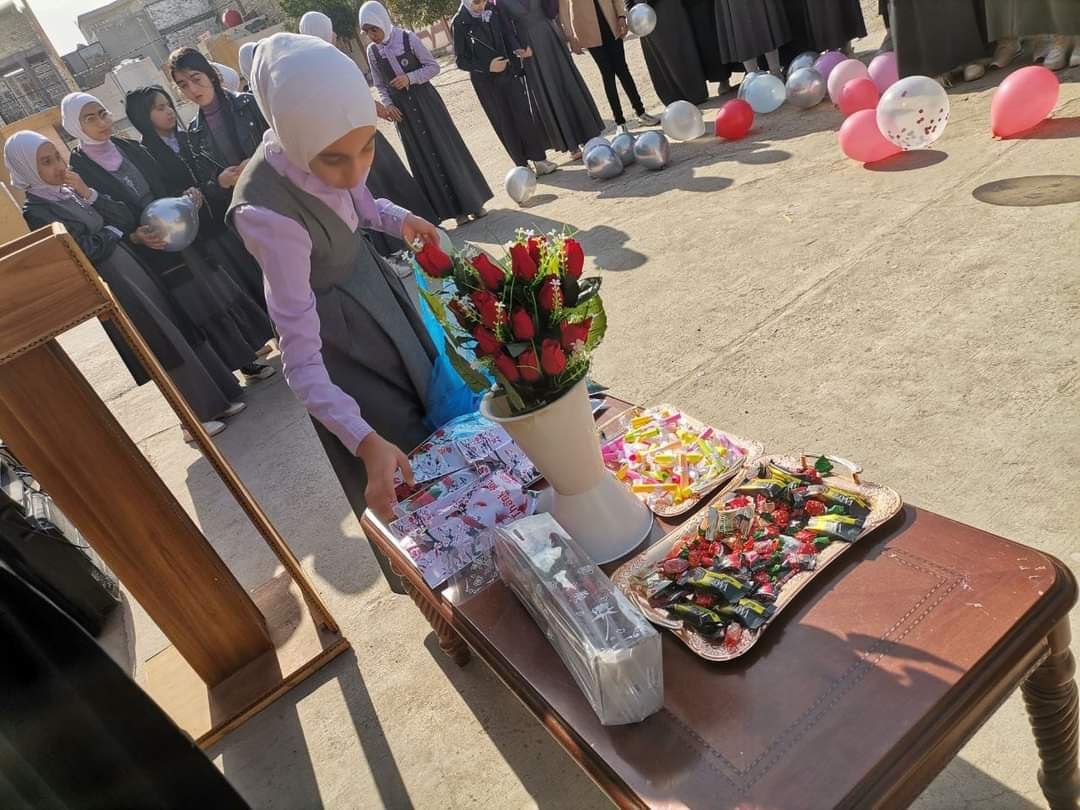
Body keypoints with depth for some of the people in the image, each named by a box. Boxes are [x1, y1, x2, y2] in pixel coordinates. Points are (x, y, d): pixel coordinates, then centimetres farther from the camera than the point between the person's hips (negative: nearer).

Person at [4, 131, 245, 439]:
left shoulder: (71, 190, 9)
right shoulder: (36, 211, -10)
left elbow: (127, 218, 2)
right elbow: (89, 250, -16)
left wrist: (88, 193, -9)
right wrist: (121, 235, -1)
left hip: (131, 267, 7)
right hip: (108, 284, -7)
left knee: (178, 330, 8)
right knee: (165, 346, -3)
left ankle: (219, 399, 18)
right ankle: (198, 417, 9)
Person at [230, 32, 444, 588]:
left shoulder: (315, 147, -20)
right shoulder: (268, 211, -37)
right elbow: (301, 358, -36)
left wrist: (396, 219, -10)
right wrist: (366, 442, -44)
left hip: (373, 280, 7)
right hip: (336, 324, -7)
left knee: (429, 389, 26)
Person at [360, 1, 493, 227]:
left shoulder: (408, 38, -11)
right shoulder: (372, 51, -1)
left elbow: (433, 66, -7)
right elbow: (380, 85, 9)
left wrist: (409, 77, -19)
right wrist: (387, 104, -8)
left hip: (425, 101, -3)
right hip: (401, 108, 3)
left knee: (447, 148, 1)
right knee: (423, 158, 4)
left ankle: (473, 201, 13)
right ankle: (456, 208, 12)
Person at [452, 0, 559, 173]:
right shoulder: (459, 23, -9)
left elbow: (509, 33, 6)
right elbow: (461, 60, -7)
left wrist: (519, 49, -15)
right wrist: (487, 66, -17)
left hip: (509, 72, 2)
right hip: (486, 81, -2)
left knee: (525, 116, 0)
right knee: (504, 123, 5)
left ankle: (539, 159, 10)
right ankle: (522, 165, 15)